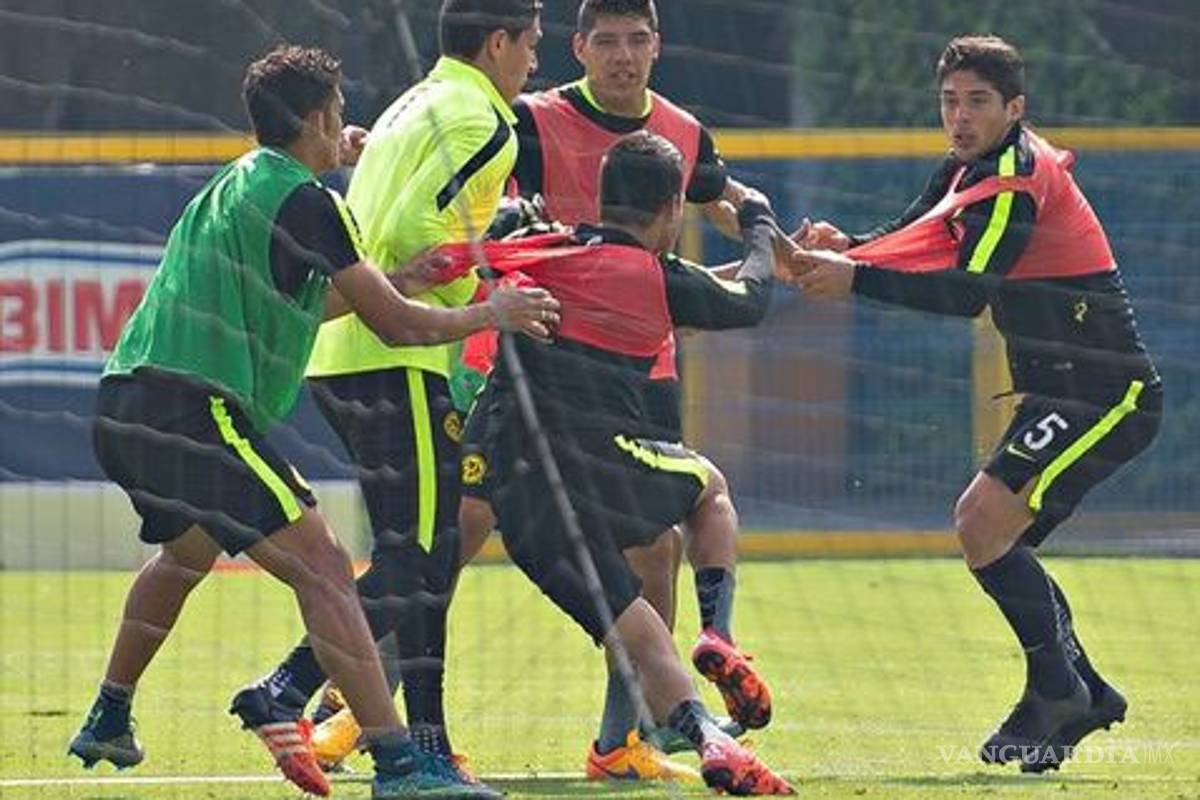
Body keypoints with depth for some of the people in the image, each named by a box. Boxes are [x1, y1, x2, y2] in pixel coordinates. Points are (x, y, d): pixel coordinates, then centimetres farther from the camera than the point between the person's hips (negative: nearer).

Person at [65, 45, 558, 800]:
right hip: (195, 411, -10)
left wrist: (393, 278, 33)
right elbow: (396, 323, -5)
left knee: (188, 552, 35)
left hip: (126, 405, 10)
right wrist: (490, 314, 11)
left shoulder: (231, 187, 22)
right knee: (322, 567, -13)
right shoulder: (305, 200, -6)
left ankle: (108, 723, 45)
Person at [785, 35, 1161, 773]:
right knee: (989, 535, 12)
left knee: (986, 523, -18)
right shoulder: (970, 171, 13)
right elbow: (907, 242, 7)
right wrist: (843, 248, -14)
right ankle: (1084, 696, 19)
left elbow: (968, 292, -27)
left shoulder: (1019, 178, -17)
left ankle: (1056, 690, -8)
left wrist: (856, 277, -30)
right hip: (1061, 392, 10)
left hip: (1105, 394, -10)